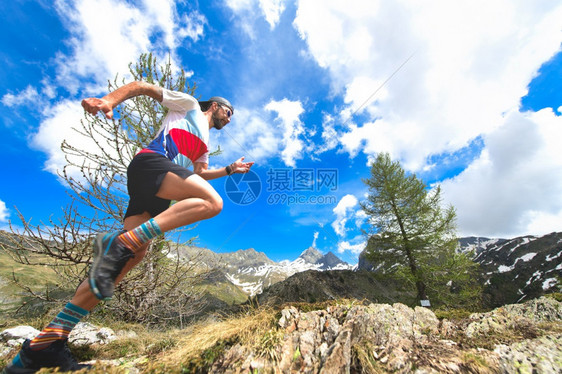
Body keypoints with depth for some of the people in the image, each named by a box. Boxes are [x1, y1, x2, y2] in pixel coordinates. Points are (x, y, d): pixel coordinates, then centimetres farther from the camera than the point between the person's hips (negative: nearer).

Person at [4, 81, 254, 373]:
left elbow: (199, 173, 36)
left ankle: (45, 344, -2)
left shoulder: (205, 143, 37)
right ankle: (119, 243, -33)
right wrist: (109, 100, -7)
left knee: (135, 254, -8)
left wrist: (230, 170, 28)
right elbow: (143, 87, 12)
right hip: (150, 161, -8)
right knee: (212, 202, -31)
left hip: (157, 192, 8)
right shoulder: (189, 104, 19)